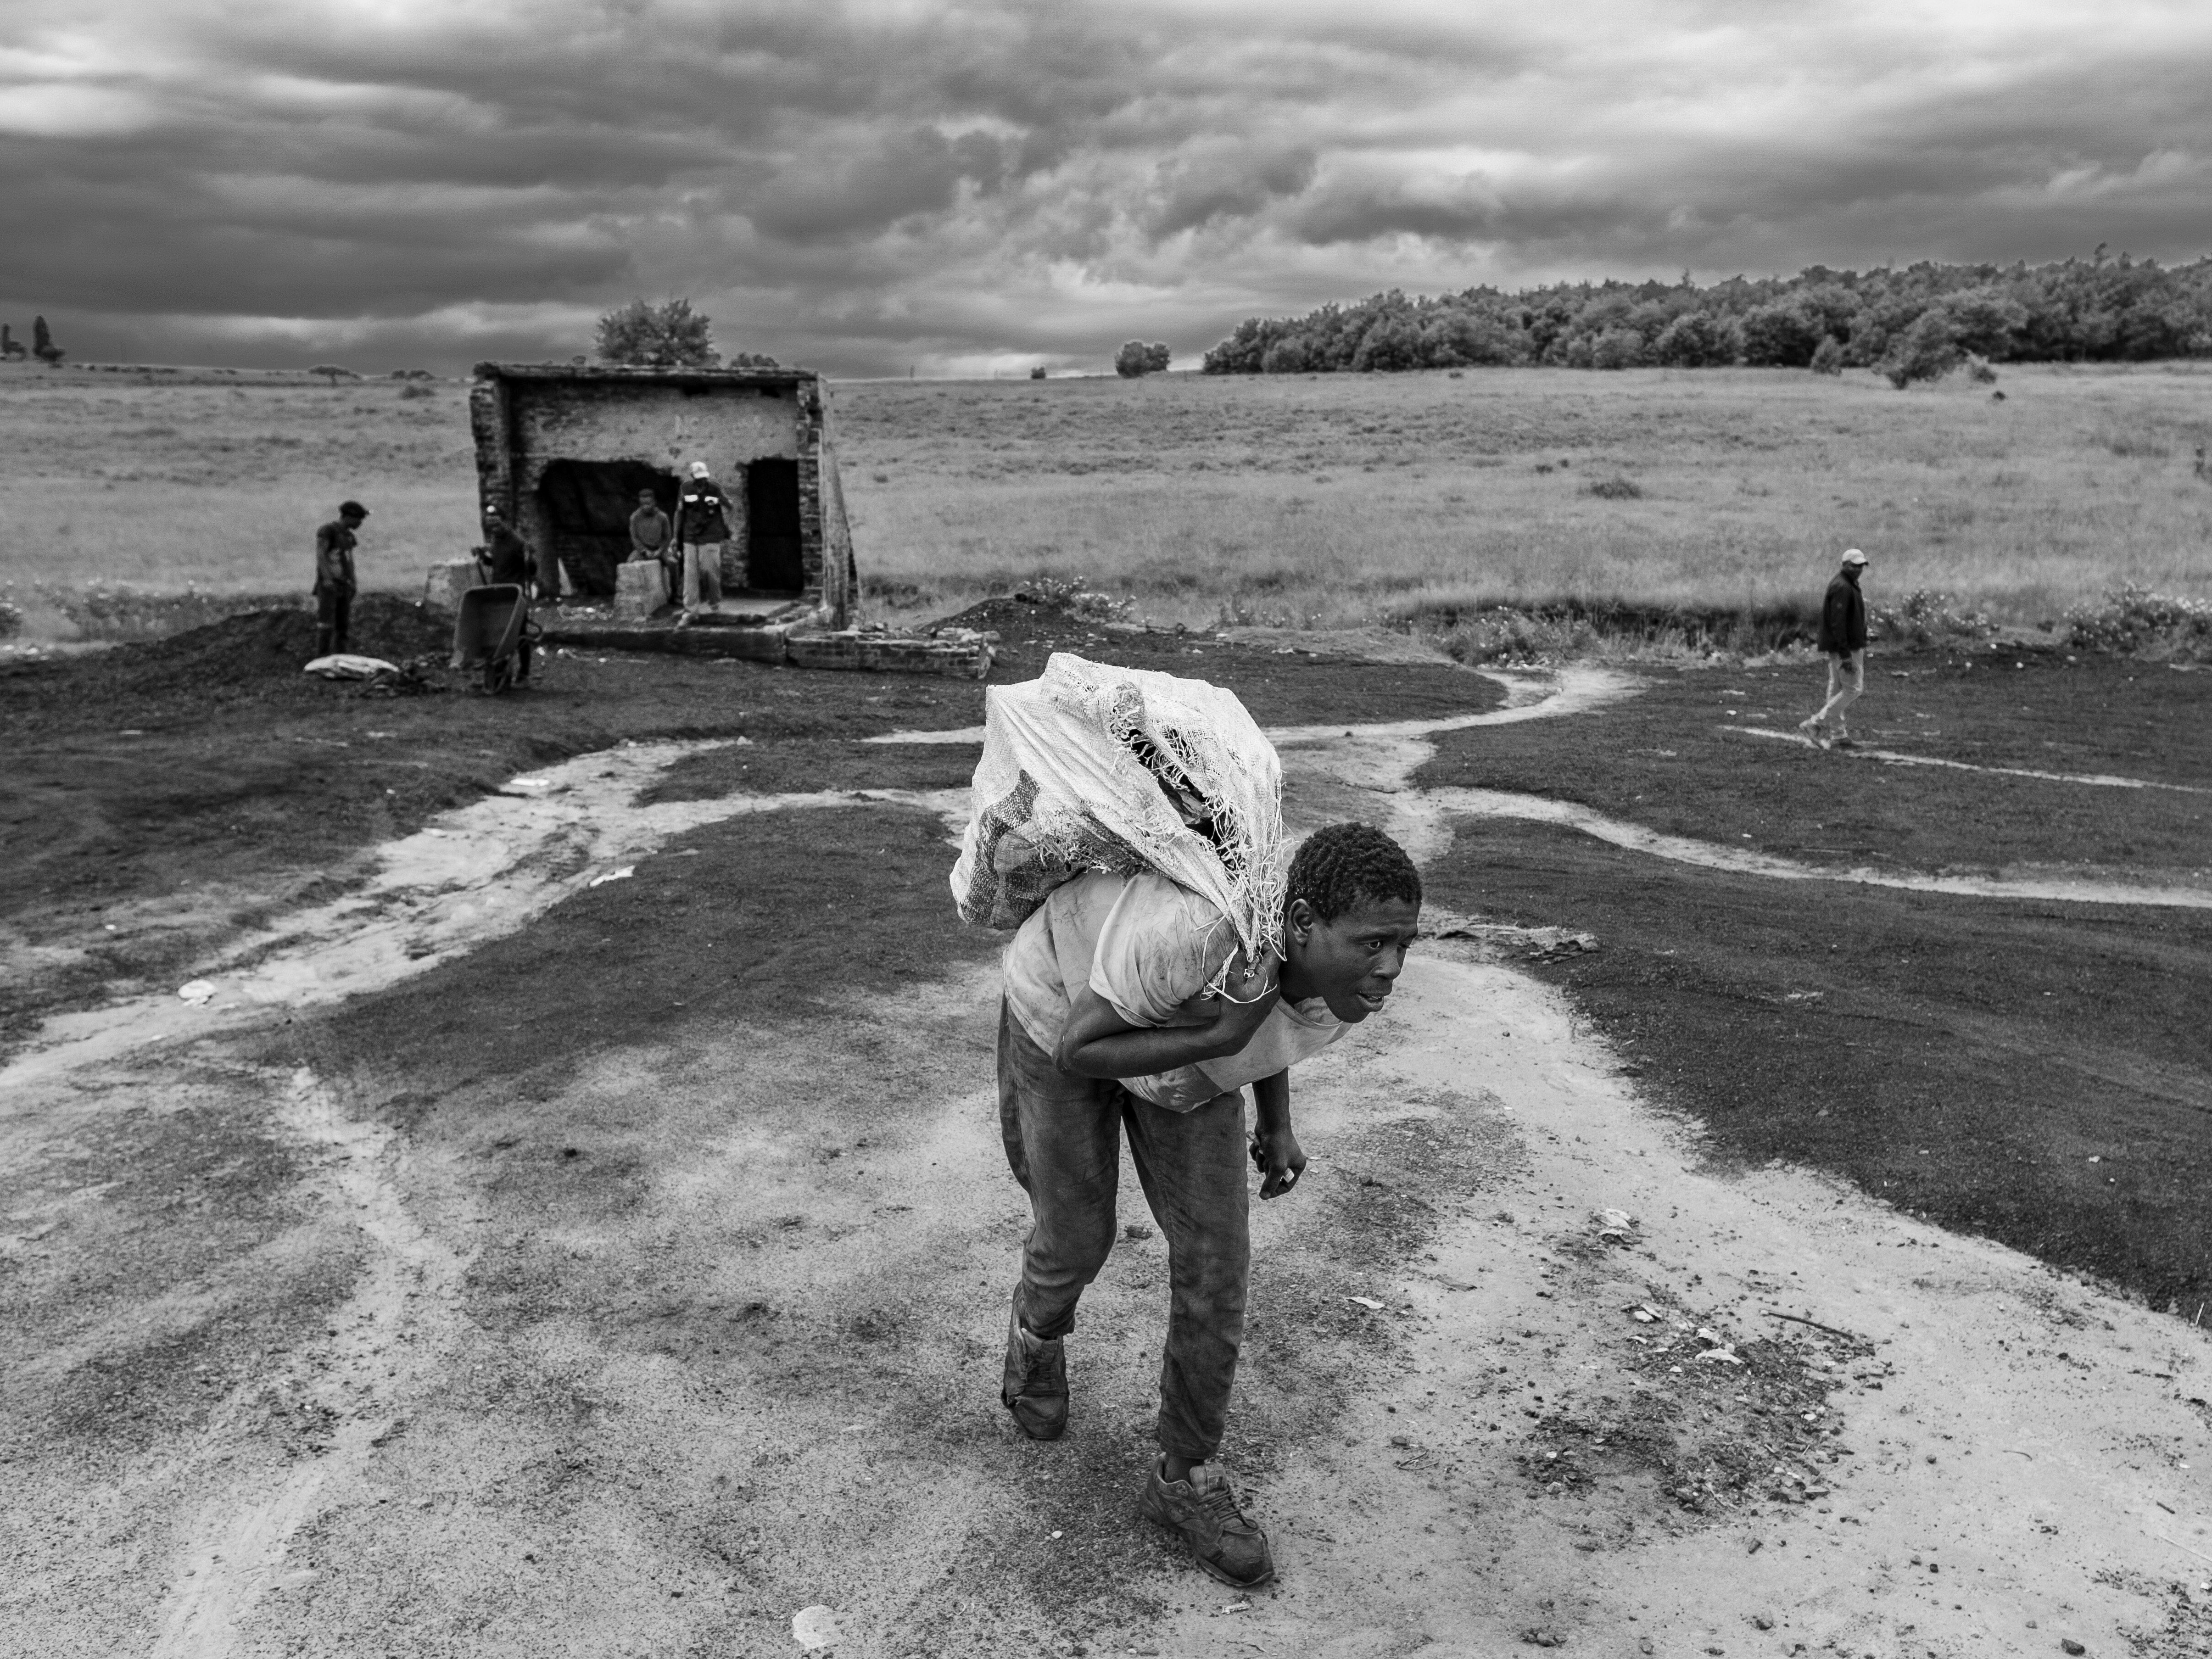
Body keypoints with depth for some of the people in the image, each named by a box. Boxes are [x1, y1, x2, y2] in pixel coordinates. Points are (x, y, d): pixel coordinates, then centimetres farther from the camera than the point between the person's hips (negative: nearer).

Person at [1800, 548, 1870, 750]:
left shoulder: (1850, 585, 16)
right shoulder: (1842, 588, -17)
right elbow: (1837, 623, -23)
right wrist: (1845, 655, -27)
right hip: (1846, 648, -10)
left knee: (1837, 690, 12)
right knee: (1853, 689, -9)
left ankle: (1840, 733, 17)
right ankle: (1815, 724, -10)